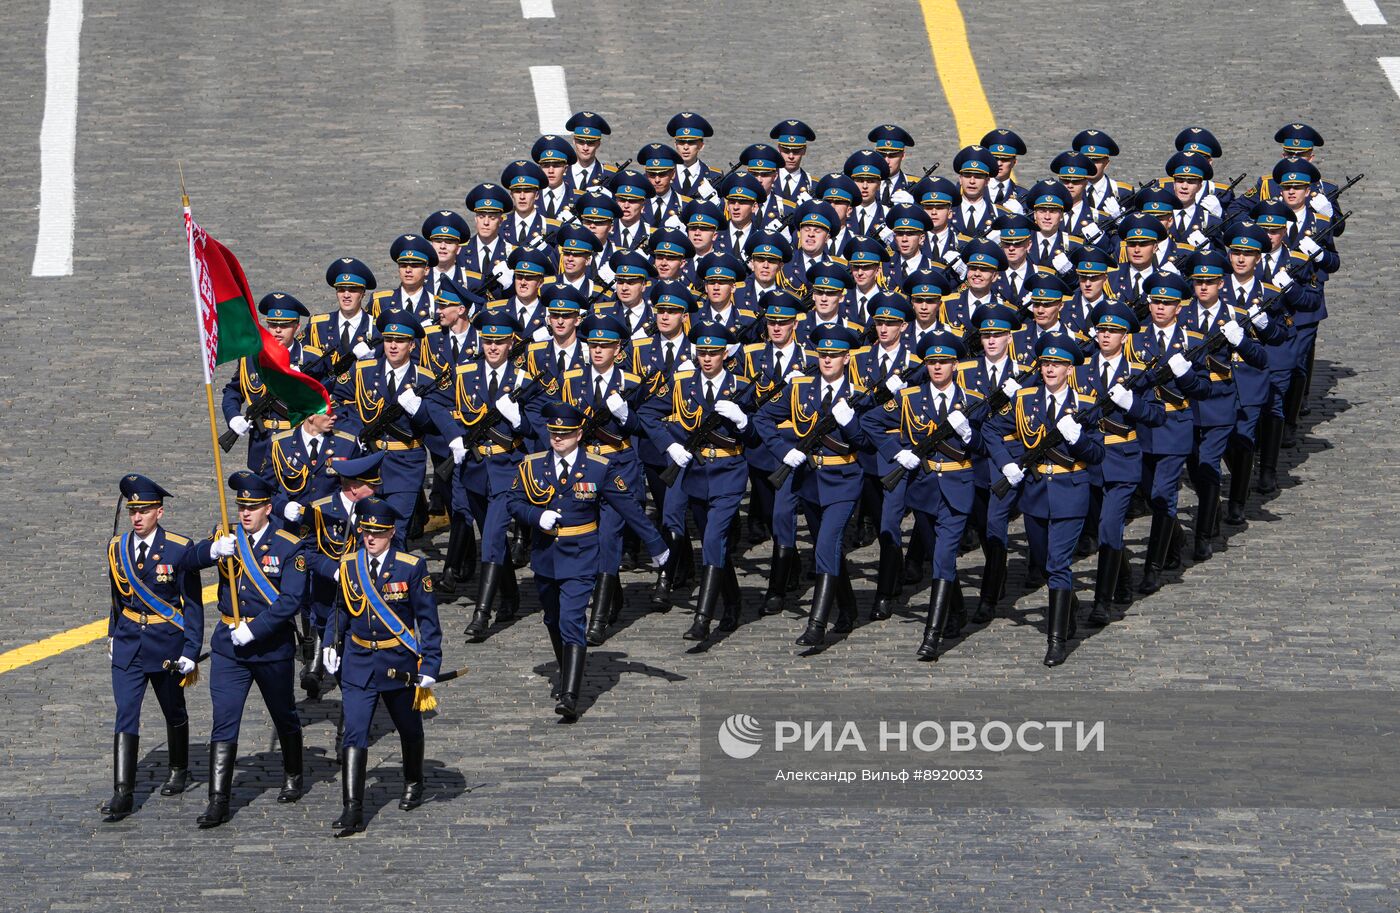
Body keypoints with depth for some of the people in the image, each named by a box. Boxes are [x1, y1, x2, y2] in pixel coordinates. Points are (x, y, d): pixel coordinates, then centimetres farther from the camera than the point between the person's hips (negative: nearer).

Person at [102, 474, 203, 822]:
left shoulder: (179, 550, -10)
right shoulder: (117, 548, 1)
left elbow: (193, 604, -7)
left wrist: (190, 651, -10)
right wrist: (113, 635, 18)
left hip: (167, 643, -2)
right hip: (128, 645, 2)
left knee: (173, 711, 16)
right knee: (125, 715, -9)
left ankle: (179, 770, 39)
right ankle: (122, 793, -14)